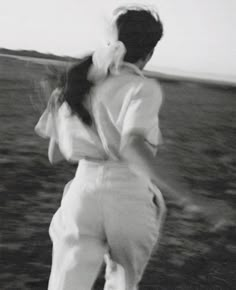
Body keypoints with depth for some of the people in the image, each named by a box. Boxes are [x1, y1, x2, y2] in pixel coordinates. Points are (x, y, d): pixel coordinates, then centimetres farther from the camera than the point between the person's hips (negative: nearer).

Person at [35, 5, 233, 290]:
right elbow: (132, 145, -27)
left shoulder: (79, 83, 7)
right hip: (128, 199, -3)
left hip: (82, 193, 3)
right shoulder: (143, 88, -8)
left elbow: (54, 155, 12)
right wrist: (178, 194, -32)